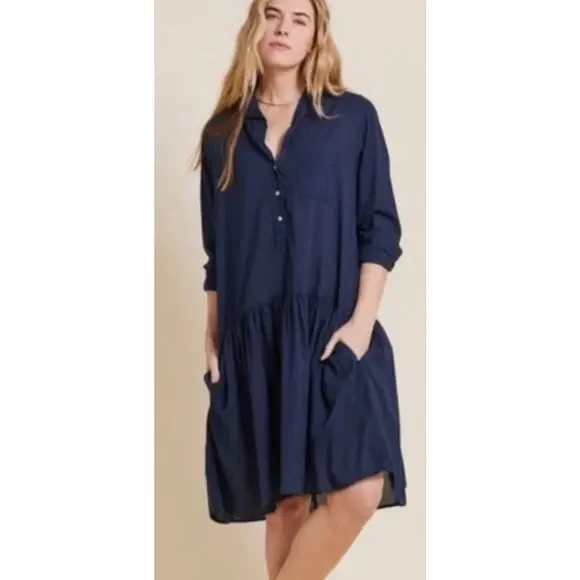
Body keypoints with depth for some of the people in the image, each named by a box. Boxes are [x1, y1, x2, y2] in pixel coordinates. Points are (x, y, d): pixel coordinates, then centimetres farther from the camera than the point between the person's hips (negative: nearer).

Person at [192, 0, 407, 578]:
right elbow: (217, 250, 13)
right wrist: (213, 340, 8)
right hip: (253, 339, 2)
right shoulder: (223, 134, 11)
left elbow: (380, 228, 1)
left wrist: (361, 321, -10)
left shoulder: (353, 118, 4)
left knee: (358, 491, -14)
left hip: (332, 330, -2)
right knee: (283, 499, 5)